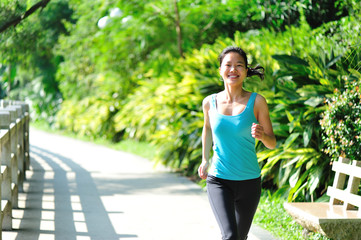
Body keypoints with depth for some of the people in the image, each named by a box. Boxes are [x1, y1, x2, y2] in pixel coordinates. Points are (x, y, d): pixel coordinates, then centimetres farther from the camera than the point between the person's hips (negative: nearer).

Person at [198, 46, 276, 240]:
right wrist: (205, 160, 19)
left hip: (249, 181, 1)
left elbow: (272, 143, -2)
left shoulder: (256, 102, -6)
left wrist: (262, 135, -24)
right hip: (218, 180, -1)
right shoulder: (210, 102, -1)